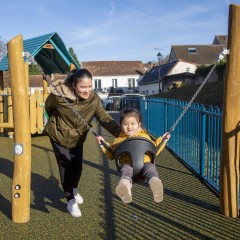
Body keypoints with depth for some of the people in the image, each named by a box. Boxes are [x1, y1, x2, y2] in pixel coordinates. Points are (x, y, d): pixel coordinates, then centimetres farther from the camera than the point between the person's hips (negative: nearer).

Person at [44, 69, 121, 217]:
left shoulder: (94, 99, -25)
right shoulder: (58, 95, -31)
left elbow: (105, 118, -29)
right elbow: (48, 107, -9)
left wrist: (121, 133, -42)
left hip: (77, 138, 3)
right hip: (59, 136, -3)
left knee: (78, 167, 11)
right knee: (65, 168, -3)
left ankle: (74, 190, 44)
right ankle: (71, 201, 16)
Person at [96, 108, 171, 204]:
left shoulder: (145, 136, 29)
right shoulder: (119, 140, 27)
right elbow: (111, 155, 28)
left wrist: (162, 140, 26)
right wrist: (103, 144, 19)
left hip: (145, 162, 1)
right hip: (128, 164, -1)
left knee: (151, 168, -34)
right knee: (125, 170, -37)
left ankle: (155, 182, -66)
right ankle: (125, 184, -68)